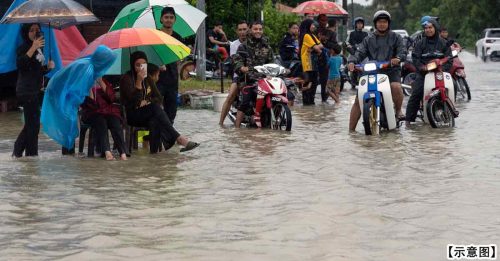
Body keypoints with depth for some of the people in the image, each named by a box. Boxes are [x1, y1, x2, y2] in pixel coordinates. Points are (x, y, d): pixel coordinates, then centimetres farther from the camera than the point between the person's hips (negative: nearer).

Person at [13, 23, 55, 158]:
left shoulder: (39, 49, 17)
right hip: (27, 90, -9)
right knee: (33, 124, -7)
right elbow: (20, 64, -28)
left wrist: (48, 67, 5)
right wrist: (33, 48, -30)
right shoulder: (24, 48, -9)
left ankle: (18, 151, 22)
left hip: (36, 90, 9)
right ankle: (32, 154, -1)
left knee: (31, 123, 13)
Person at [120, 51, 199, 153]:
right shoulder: (126, 79, -6)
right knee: (155, 108, -33)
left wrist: (147, 102, -6)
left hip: (147, 115, 5)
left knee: (154, 122, -34)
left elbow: (159, 98, 14)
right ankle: (179, 138, -41)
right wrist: (139, 82, -28)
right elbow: (133, 100, -19)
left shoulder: (148, 79, 14)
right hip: (132, 117, -5)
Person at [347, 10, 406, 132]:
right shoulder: (369, 39, 17)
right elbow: (360, 53, 5)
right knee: (359, 99, -8)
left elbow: (402, 51, -1)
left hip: (391, 71, -2)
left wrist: (398, 58, -25)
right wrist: (352, 61, -16)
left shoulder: (395, 37, 12)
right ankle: (351, 130, -2)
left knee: (396, 86, -35)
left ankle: (398, 110, -7)